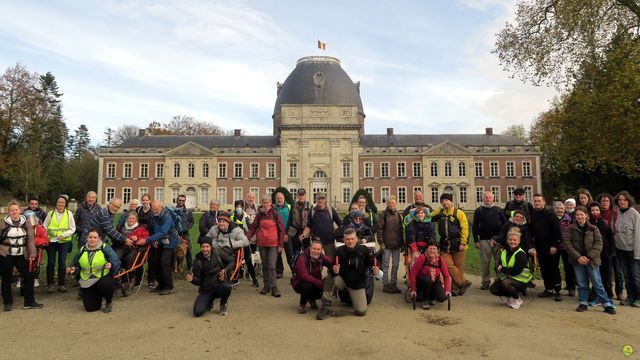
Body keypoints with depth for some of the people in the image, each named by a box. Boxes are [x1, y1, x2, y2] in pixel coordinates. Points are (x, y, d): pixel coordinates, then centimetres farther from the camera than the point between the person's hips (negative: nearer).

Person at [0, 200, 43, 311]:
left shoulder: (25, 223, 2)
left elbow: (30, 239, -1)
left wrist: (32, 254, -8)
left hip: (21, 255, 2)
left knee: (28, 277, 2)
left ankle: (29, 302, 12)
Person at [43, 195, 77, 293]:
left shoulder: (69, 214, 1)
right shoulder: (50, 213, 5)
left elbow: (72, 228, 1)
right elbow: (44, 227, 9)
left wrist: (64, 235, -15)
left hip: (64, 242, -1)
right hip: (51, 241, 1)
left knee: (62, 262, 3)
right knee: (51, 262, 4)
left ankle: (61, 284, 14)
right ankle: (50, 284, 16)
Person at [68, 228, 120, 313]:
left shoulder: (105, 248, -5)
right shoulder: (82, 250, 7)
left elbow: (117, 262, -12)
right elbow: (77, 265, 18)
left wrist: (111, 265, -33)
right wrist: (74, 269, -5)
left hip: (104, 278, -3)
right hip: (87, 282, 3)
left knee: (105, 285, -40)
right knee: (90, 308, -5)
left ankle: (108, 302, -5)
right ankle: (97, 297, 35)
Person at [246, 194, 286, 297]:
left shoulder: (276, 214, -2)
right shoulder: (259, 215, 7)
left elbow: (281, 230, -1)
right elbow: (253, 228, 8)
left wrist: (281, 244, -5)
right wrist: (246, 238, -6)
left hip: (273, 244, -4)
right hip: (262, 243, 4)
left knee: (272, 266, -10)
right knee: (264, 265, 10)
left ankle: (274, 287, -6)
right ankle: (266, 285, 19)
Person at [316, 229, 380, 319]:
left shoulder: (364, 250, -14)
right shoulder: (340, 251, -15)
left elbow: (373, 262, 0)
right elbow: (331, 270, -15)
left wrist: (376, 269, -23)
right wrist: (334, 270, -39)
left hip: (358, 284, 0)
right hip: (342, 280, 0)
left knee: (361, 312, -10)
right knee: (329, 278, -32)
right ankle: (326, 308, -20)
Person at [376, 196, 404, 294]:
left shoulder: (399, 215, 10)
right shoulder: (383, 215, -2)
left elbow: (402, 229, 12)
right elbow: (380, 229, -5)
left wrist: (402, 243, 7)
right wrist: (381, 243, -11)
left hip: (397, 245, 4)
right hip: (387, 245, -4)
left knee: (395, 265, 9)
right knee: (385, 265, 1)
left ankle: (393, 284, 19)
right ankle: (386, 285, 8)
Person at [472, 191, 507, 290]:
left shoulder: (498, 210, 11)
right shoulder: (478, 211, 7)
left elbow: (505, 223, 11)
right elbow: (474, 227, 5)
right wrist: (476, 241, -2)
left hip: (498, 239, 1)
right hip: (484, 240, -1)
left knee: (499, 261, 1)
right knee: (485, 262, 1)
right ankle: (485, 282, 9)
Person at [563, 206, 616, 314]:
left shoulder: (593, 229, 0)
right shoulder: (571, 229, 1)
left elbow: (598, 244, -5)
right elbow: (567, 243, -4)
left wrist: (589, 257, -15)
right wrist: (578, 257, -13)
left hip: (591, 260, -1)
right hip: (577, 260, 1)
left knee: (597, 283, 2)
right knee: (581, 283, 8)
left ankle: (607, 304, 11)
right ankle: (583, 303, 19)